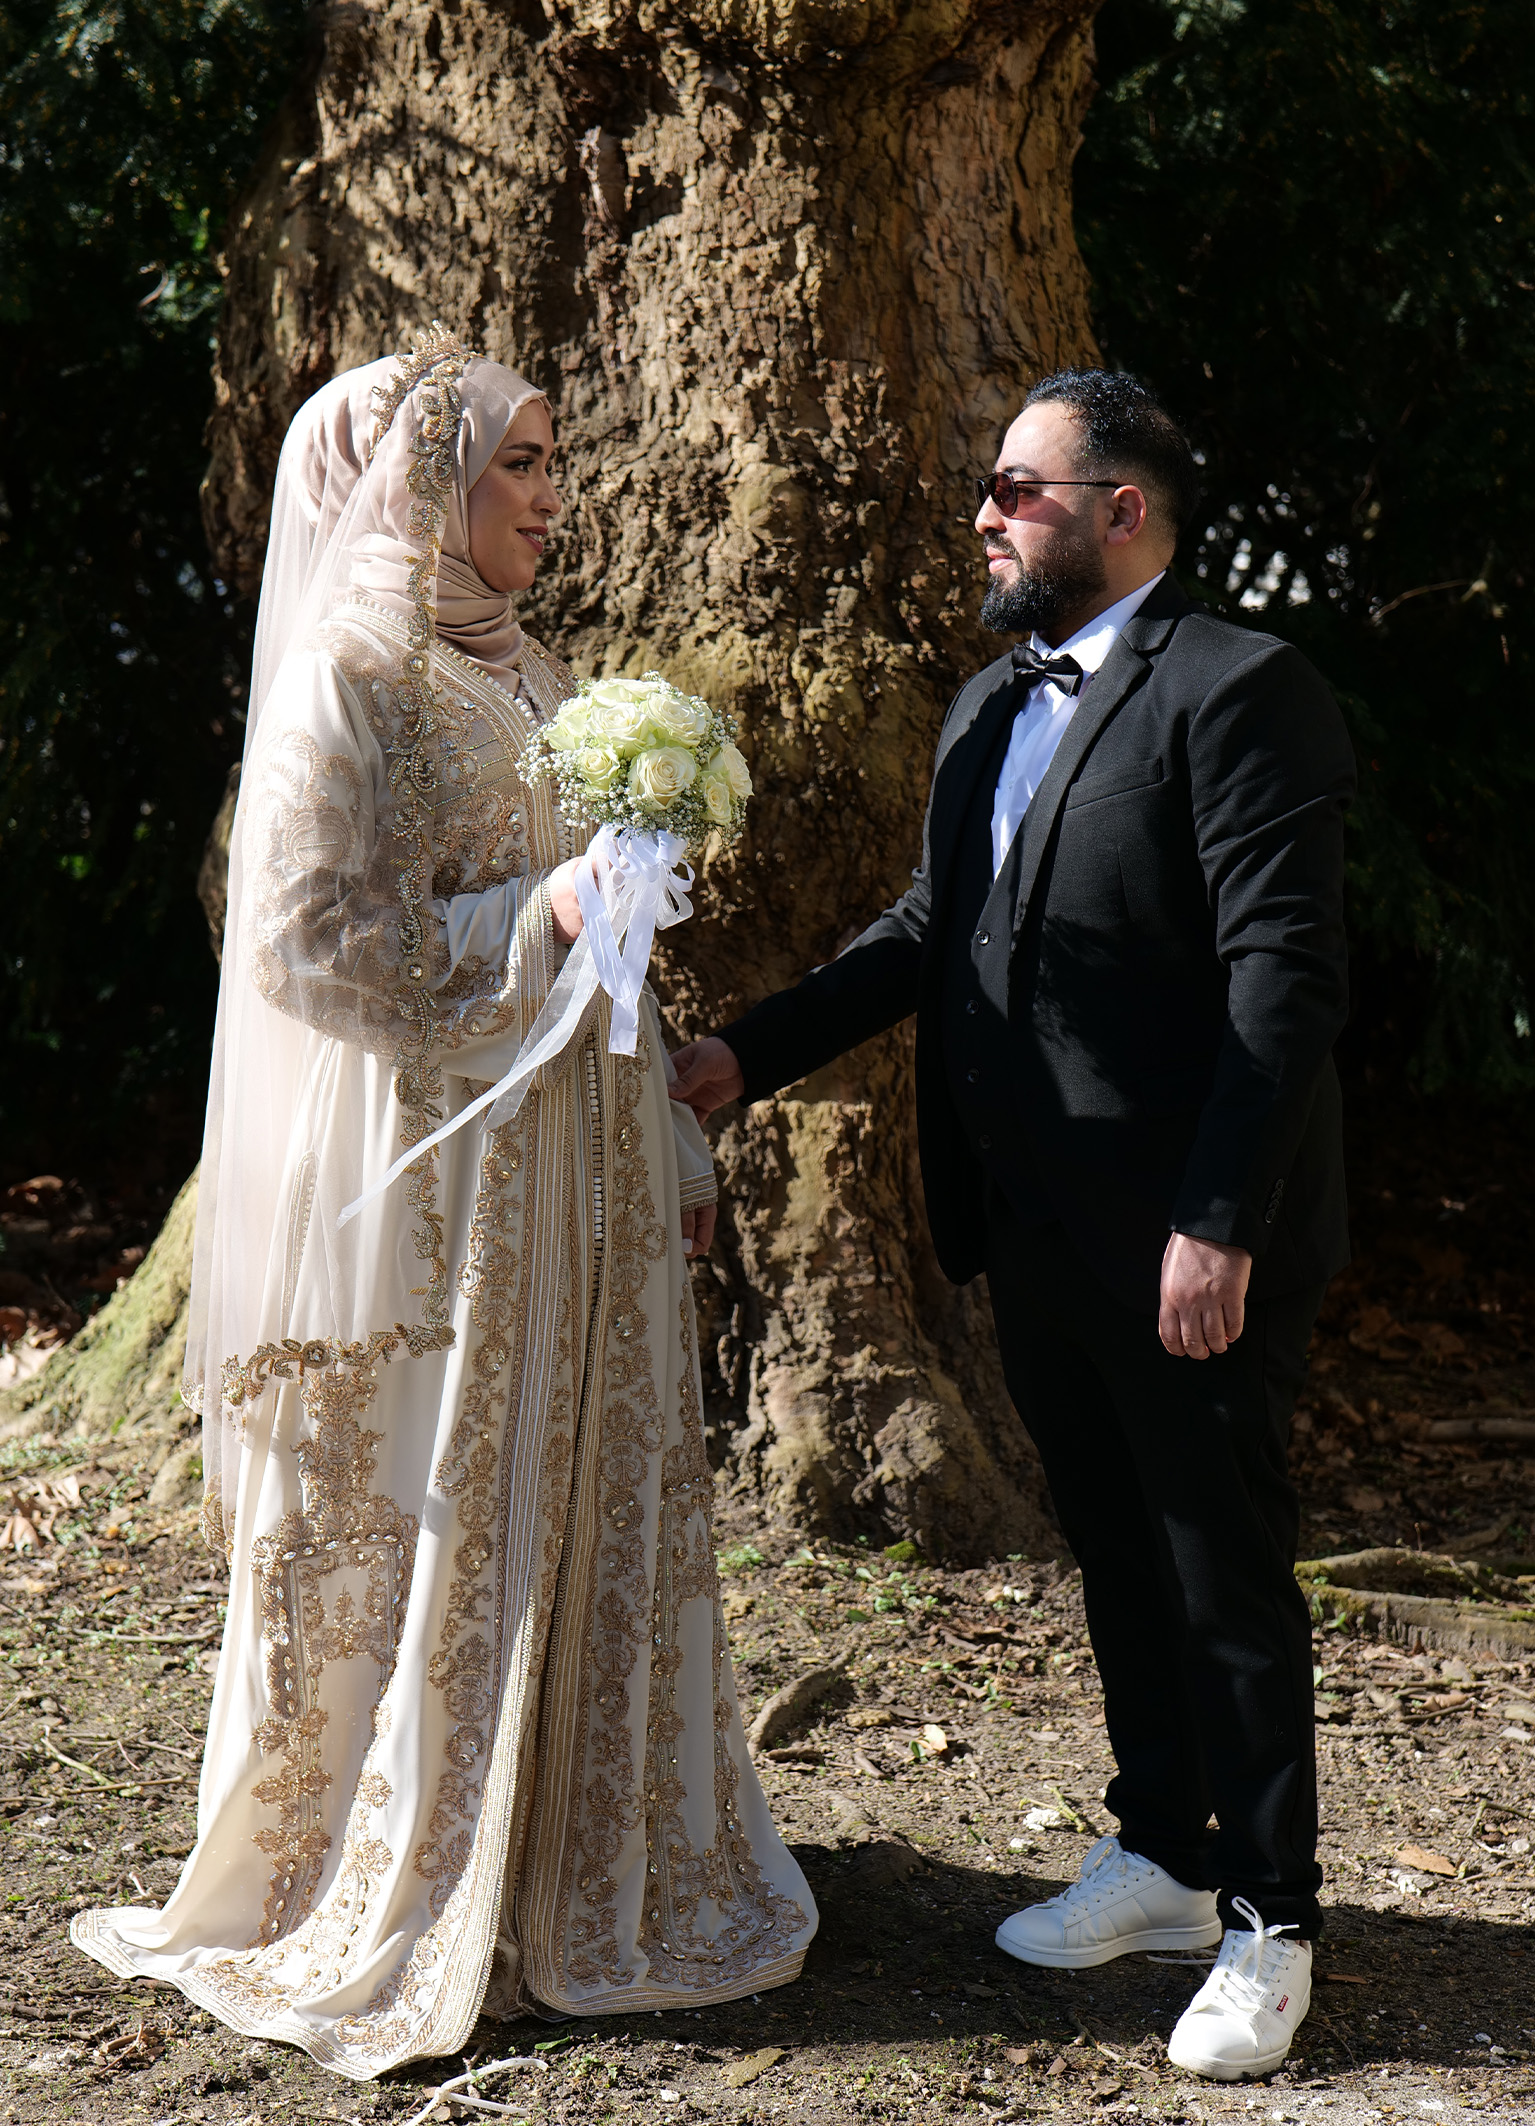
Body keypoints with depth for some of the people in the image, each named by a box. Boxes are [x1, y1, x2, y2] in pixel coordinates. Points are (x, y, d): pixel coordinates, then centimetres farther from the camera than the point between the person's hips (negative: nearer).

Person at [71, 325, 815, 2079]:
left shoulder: (509, 671, 16)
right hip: (428, 1163, -8)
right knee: (419, 1531, -1)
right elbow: (308, 940, -17)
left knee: (581, 1510, 13)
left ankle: (580, 1870, 26)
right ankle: (393, 1919, 14)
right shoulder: (346, 678, -10)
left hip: (568, 1171, 8)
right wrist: (535, 918, -22)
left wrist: (672, 1145, 19)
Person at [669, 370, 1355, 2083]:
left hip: (1189, 1247, -8)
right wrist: (751, 1053, 9)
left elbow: (1288, 979, -19)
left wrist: (1217, 1224, -24)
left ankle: (1270, 1919, 19)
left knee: (1225, 1570, 4)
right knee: (1116, 1551, 19)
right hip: (1038, 1234, 8)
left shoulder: (1238, 692, -14)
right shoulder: (989, 708, 14)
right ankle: (1161, 1851, 35)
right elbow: (930, 928, 18)